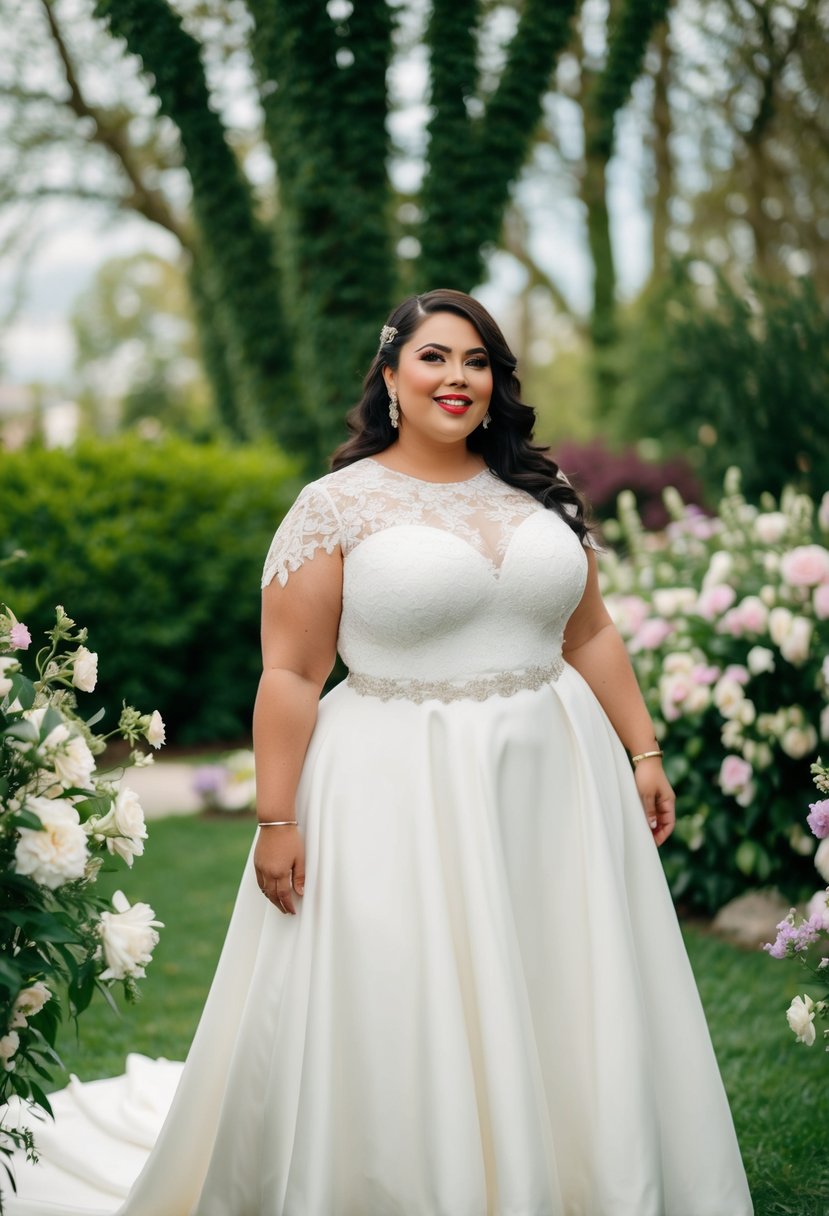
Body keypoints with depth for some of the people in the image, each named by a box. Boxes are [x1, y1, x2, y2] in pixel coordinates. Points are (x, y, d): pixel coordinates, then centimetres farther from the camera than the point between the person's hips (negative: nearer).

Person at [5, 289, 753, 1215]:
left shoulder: (539, 493, 9)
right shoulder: (337, 505, -5)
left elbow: (591, 635, 15)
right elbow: (290, 673, -8)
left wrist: (644, 751, 11)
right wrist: (276, 819, -13)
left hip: (552, 784, 5)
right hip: (402, 799, -4)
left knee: (566, 1022, 11)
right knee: (404, 1029, 2)